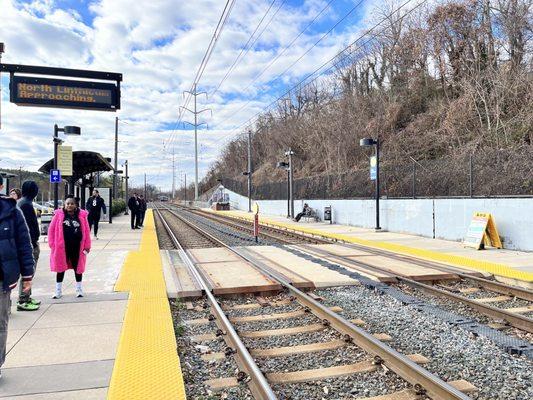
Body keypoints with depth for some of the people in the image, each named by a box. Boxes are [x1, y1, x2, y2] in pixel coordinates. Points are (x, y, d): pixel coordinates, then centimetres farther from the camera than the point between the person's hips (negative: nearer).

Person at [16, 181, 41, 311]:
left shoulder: (20, 202, 15)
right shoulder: (27, 204, -16)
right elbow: (29, 226, -20)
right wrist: (35, 244, -17)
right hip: (29, 243, -10)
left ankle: (27, 297, 27)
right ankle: (23, 301, 1)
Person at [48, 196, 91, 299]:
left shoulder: (81, 215, 0)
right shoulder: (59, 215, -2)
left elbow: (87, 231, 1)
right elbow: (51, 230, 1)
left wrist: (87, 246, -2)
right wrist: (52, 244, -4)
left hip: (77, 247, 1)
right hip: (62, 247, -1)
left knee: (78, 267, 11)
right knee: (60, 268, 9)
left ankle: (79, 289, 26)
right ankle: (58, 290, 22)